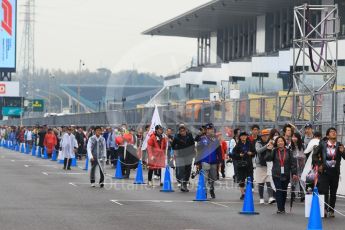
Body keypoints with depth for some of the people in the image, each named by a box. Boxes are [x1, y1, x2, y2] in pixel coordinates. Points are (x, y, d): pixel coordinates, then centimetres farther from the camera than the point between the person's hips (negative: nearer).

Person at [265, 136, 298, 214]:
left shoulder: (288, 151, 4)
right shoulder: (274, 151, 4)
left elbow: (293, 163, 3)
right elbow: (267, 158, -8)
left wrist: (294, 173, -2)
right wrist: (269, 150, -19)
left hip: (286, 175, 1)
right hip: (276, 174, -1)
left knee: (284, 191, 6)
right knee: (278, 191, -7)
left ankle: (282, 208, 17)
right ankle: (280, 208, -7)